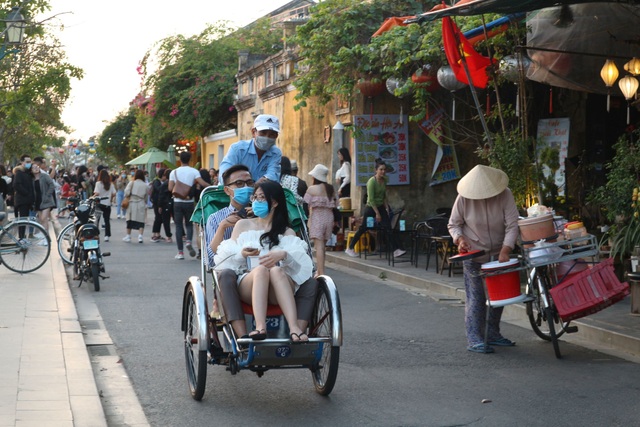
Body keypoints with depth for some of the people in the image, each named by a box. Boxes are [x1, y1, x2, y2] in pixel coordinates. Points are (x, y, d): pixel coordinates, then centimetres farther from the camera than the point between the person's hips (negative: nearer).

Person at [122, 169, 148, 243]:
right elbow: (146, 196, 5)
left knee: (130, 220, 11)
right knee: (141, 221, 1)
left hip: (132, 203, 0)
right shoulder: (145, 185, 0)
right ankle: (140, 236, -12)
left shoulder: (132, 183, -3)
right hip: (141, 204, 0)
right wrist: (145, 204, 19)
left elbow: (127, 192, -12)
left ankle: (128, 236, 18)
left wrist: (126, 198, 7)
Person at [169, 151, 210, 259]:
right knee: (189, 224, 14)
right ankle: (188, 241, -16)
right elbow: (202, 183, -17)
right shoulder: (194, 171, -3)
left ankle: (180, 252, 1)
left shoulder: (174, 172, 0)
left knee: (178, 226, 5)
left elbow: (170, 188, -6)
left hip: (177, 202, 0)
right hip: (189, 202, 0)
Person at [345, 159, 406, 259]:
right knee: (363, 229, 3)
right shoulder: (372, 181, -19)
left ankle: (396, 250, -11)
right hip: (371, 208, -6)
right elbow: (371, 199, -20)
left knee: (388, 227, -7)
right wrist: (377, 213, -20)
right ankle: (350, 248, 17)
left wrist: (386, 208, 5)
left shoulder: (384, 180, 3)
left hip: (381, 207, 6)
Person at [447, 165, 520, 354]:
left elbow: (512, 225, -19)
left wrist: (505, 250, -30)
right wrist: (460, 239, -23)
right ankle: (474, 340, -6)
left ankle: (493, 334, 26)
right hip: (474, 255, -3)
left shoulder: (505, 195, -15)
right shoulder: (464, 199, -16)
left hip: (499, 253, 3)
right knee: (476, 297, -8)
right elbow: (453, 224, -3)